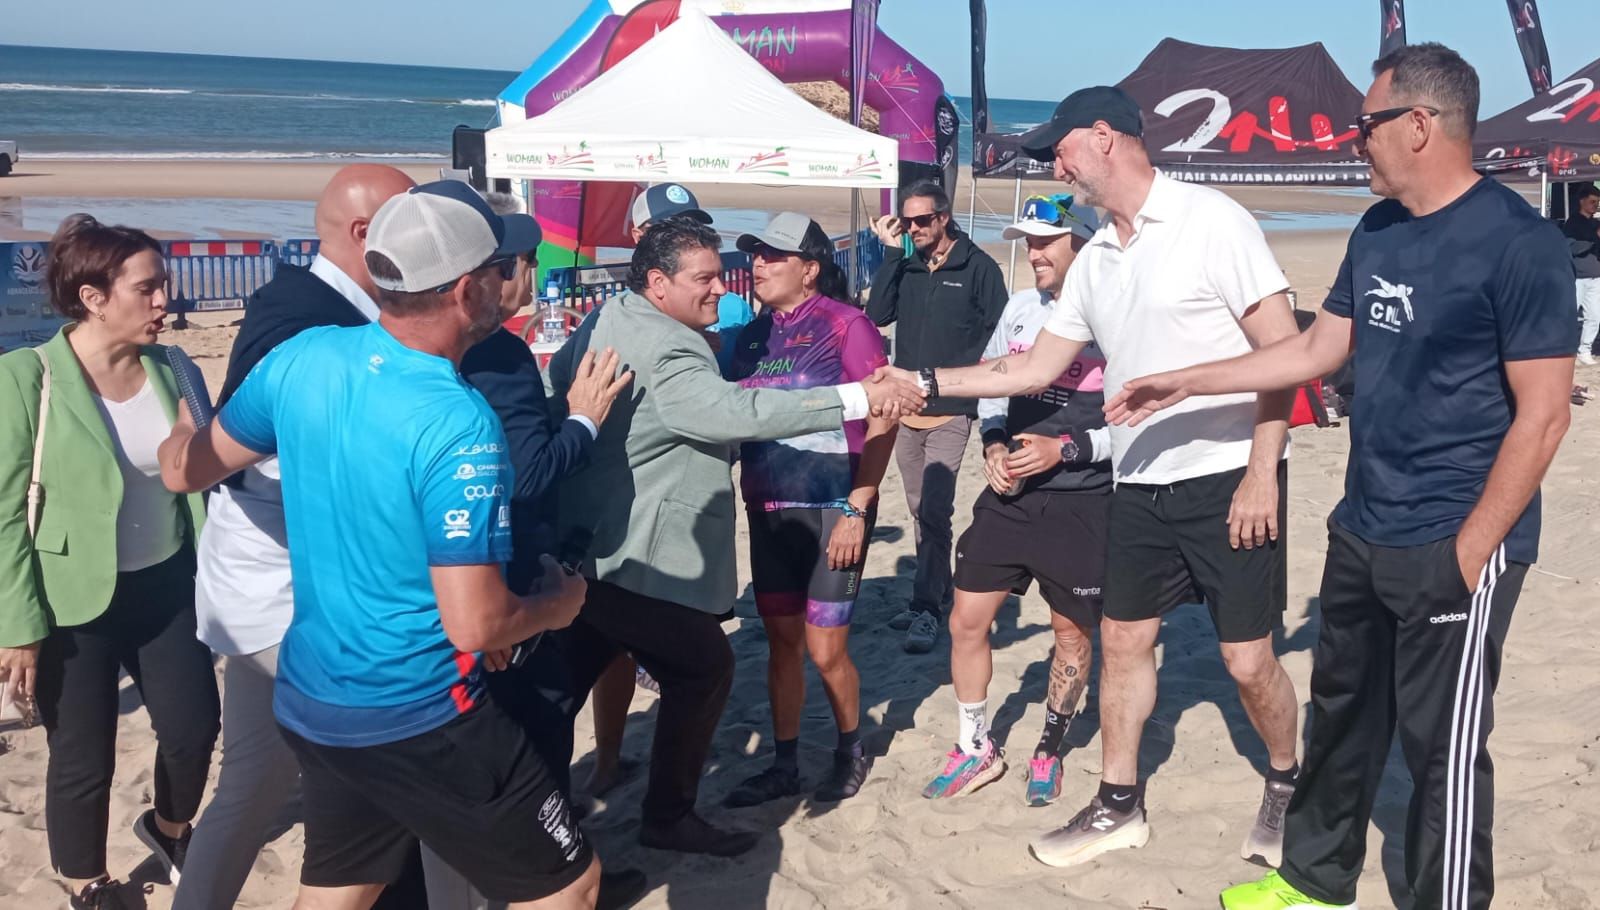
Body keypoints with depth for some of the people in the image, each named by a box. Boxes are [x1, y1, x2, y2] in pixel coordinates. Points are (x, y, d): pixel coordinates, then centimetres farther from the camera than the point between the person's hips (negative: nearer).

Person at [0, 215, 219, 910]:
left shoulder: (172, 372, -1)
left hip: (167, 588, 4)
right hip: (74, 604, -4)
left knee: (195, 728, 11)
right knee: (83, 761, 7)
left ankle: (170, 829, 44)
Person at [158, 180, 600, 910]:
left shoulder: (303, 356, -5)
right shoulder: (459, 424, -26)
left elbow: (185, 470, 10)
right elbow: (475, 626, -26)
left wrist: (180, 431, 33)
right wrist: (560, 602, -5)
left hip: (308, 702, 8)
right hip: (417, 720, -7)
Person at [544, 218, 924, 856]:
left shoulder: (606, 319, 11)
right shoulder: (664, 350, -22)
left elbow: (558, 376, 26)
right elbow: (735, 411, -35)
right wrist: (857, 398, -36)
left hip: (580, 547, 10)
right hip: (633, 561, -10)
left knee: (567, 682, 18)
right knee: (704, 669, 5)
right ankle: (668, 817, 16)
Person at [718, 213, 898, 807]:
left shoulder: (846, 325, -11)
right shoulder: (754, 334, 7)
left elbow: (882, 423, -13)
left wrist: (857, 511, -17)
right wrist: (748, 499, 7)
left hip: (830, 512, -6)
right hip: (768, 513, 6)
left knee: (825, 651, 1)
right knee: (781, 643, 12)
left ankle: (852, 752, 26)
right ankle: (784, 766, 25)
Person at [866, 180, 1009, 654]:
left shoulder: (977, 267, -5)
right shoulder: (906, 268, 10)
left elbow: (997, 330, -5)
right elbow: (878, 314, -4)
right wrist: (891, 252, -5)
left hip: (950, 411, -6)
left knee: (934, 512, -11)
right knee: (921, 510, 14)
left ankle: (927, 607, -7)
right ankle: (935, 593, 26)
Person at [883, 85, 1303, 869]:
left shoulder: (1209, 220, -12)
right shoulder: (1096, 258, 10)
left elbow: (1283, 349, -14)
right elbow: (1037, 367, 15)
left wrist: (1262, 472, -18)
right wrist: (928, 383, 9)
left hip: (1229, 480, -7)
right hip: (1140, 486, 7)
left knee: (1247, 660, 1)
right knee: (1122, 640, 13)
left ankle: (1286, 785, 28)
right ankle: (1119, 805, 28)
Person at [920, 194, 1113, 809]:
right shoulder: (1021, 307, 4)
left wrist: (1064, 448, -20)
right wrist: (993, 446, -1)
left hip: (1083, 503, -5)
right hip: (1011, 493, 5)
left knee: (1072, 631, 11)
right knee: (967, 620, 5)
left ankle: (1049, 751, 32)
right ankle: (975, 749, 23)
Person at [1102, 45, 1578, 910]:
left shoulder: (1519, 243, -16)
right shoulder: (1378, 230, 8)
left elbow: (1542, 414, -17)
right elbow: (1316, 350, 17)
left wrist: (1468, 551, -17)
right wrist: (1183, 383, 16)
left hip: (1451, 548, -8)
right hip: (1360, 531, 8)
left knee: (1443, 747, 3)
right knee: (1341, 714, 19)